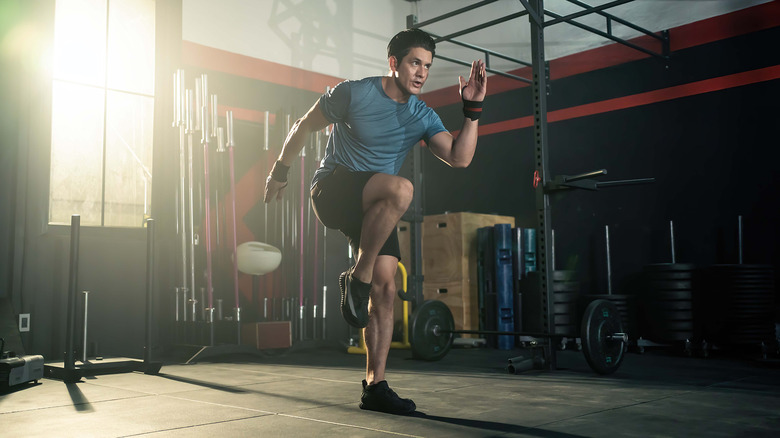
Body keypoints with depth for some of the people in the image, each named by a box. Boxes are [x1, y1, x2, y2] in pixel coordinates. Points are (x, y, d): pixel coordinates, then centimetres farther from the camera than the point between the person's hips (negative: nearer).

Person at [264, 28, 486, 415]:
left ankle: (375, 386, 4)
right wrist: (280, 171, 7)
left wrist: (472, 109, -15)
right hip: (332, 190, -5)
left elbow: (459, 158, -8)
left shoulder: (422, 117, 4)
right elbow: (304, 126, 2)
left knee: (385, 290, -5)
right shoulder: (353, 93, -9)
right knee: (401, 189, -36)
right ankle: (357, 279, -21)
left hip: (375, 208, 6)